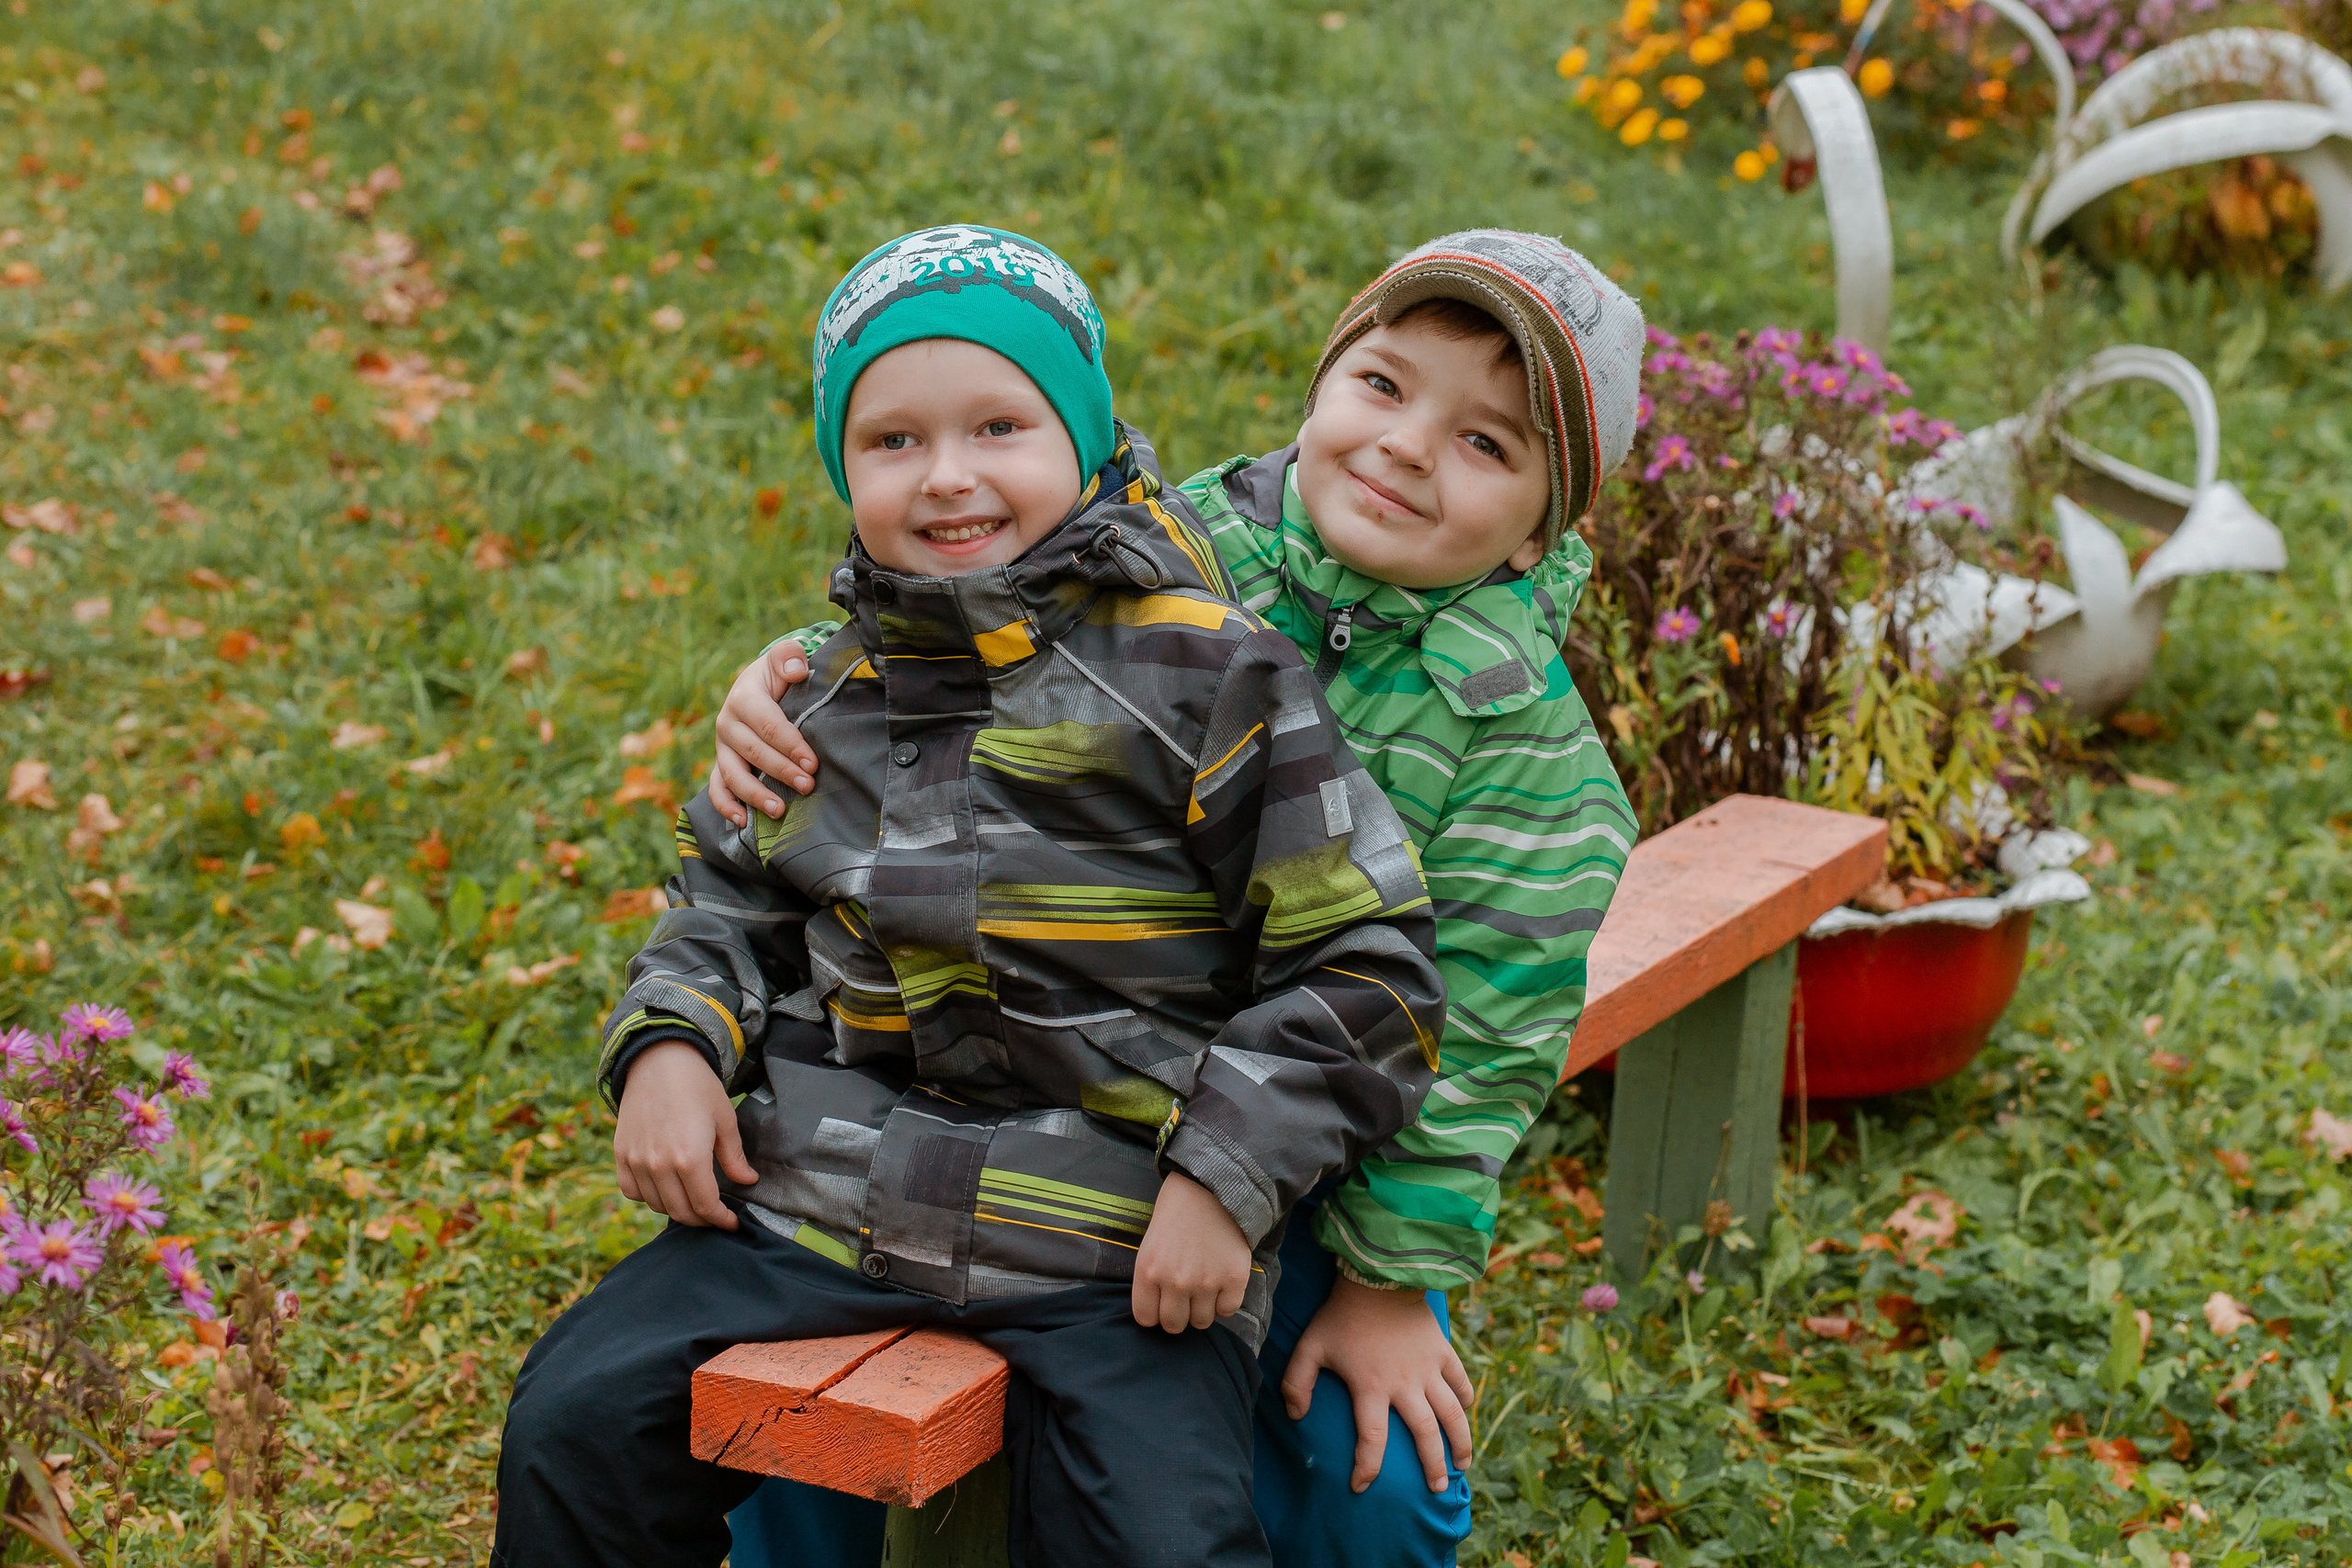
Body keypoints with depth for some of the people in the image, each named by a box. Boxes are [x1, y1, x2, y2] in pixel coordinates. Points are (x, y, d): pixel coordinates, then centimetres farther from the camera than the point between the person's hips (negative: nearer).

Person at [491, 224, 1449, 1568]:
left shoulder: (1209, 675, -7)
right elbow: (732, 899, 25)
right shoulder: (837, 687, 10)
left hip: (1119, 1251, -4)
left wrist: (1224, 1179, -13)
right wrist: (670, 1043, 5)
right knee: (575, 1432, -4)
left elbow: (1364, 965, -6)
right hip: (821, 1202, 5)